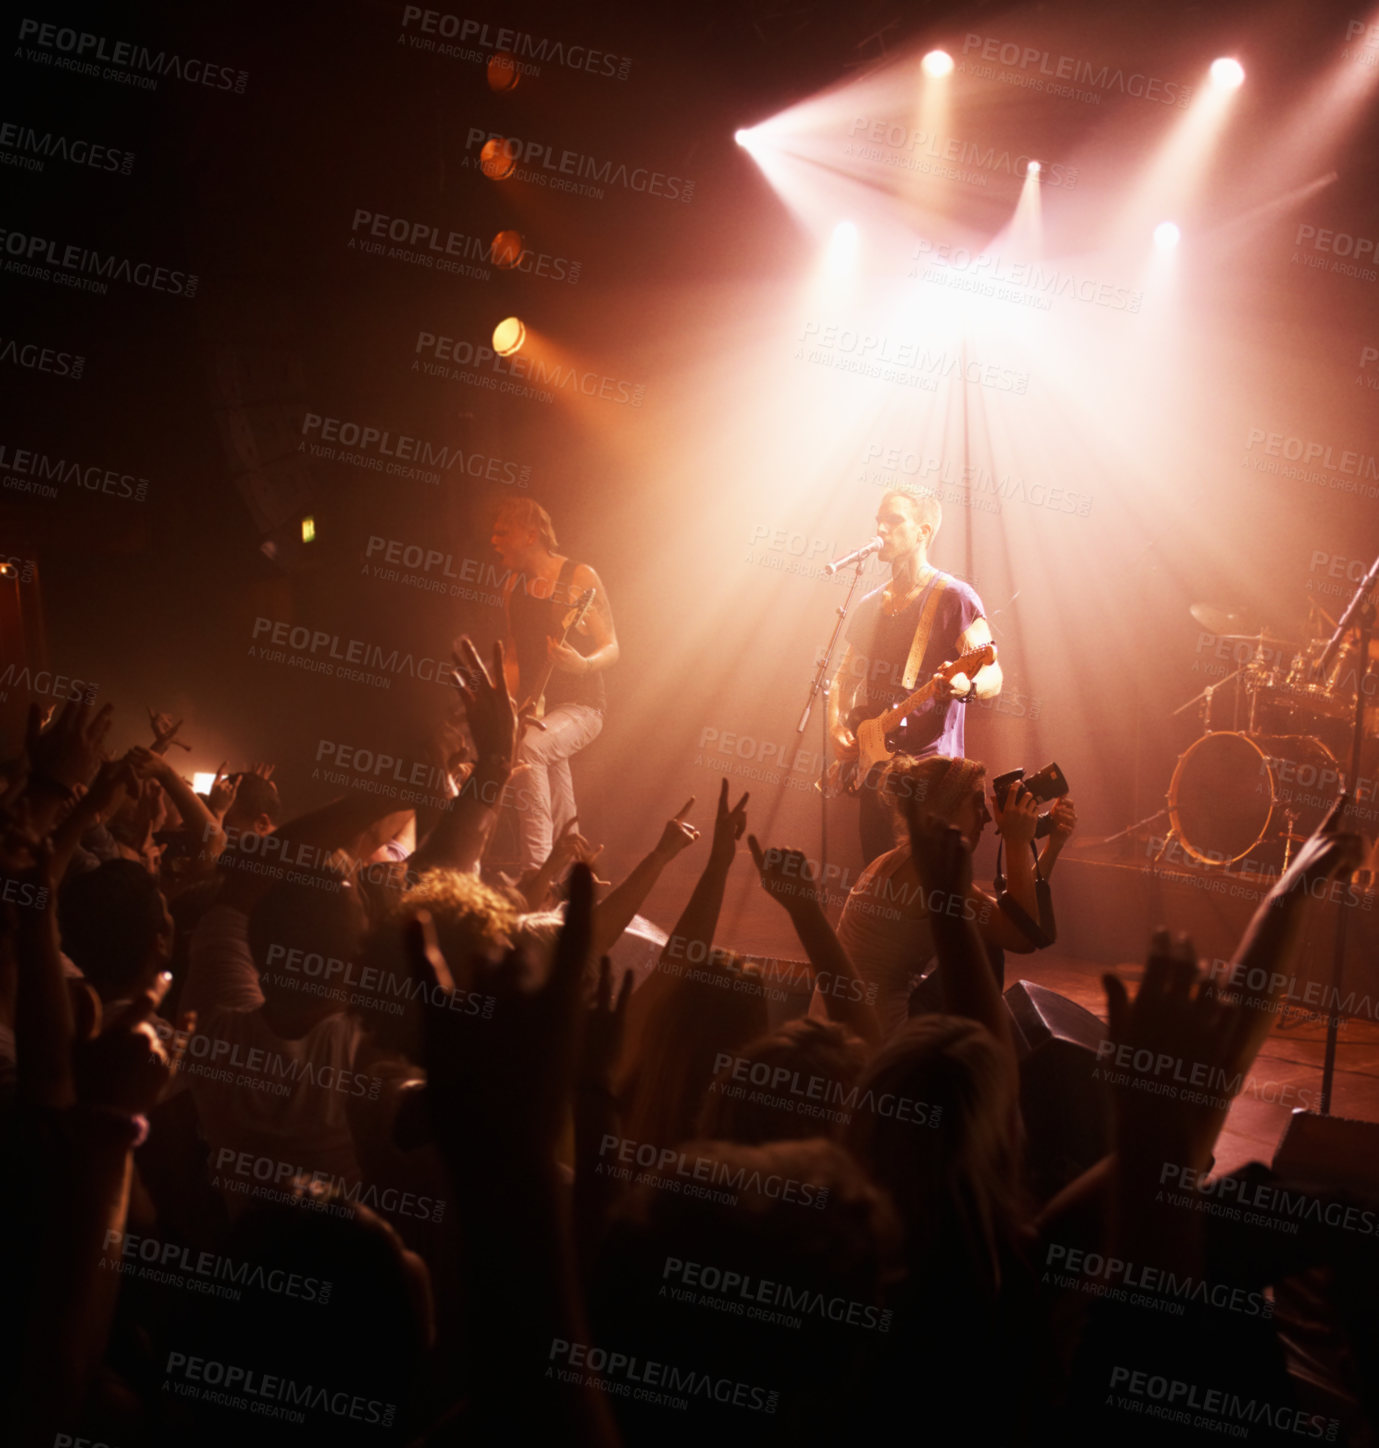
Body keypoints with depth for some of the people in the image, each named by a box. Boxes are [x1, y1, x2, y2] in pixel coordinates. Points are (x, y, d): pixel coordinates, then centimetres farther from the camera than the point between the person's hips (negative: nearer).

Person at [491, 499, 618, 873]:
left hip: (579, 705, -6)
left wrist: (583, 663, -29)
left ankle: (535, 867, -37)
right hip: (533, 709, 6)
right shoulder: (513, 586, 11)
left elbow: (612, 649, -7)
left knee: (528, 747, -35)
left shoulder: (580, 578, -7)